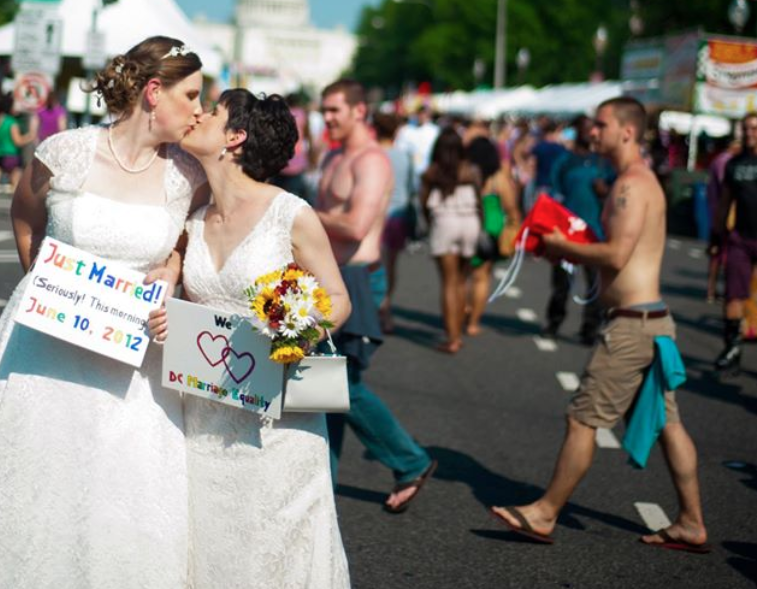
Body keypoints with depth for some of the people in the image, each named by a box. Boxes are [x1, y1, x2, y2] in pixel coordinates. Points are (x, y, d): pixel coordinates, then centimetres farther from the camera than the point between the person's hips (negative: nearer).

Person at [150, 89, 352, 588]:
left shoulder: (291, 215, -10)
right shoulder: (195, 224, 8)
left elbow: (337, 299, -3)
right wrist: (166, 323, -3)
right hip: (206, 411, 5)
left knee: (279, 547, 1)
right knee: (209, 543, 9)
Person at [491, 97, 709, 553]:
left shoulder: (632, 183, -14)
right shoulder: (642, 181, 19)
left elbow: (617, 256, -23)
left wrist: (565, 246, -9)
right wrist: (568, 249, 10)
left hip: (633, 323, -10)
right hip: (651, 320, 10)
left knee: (583, 418, -2)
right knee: (666, 423, 12)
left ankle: (545, 515, 6)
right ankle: (692, 525, 16)